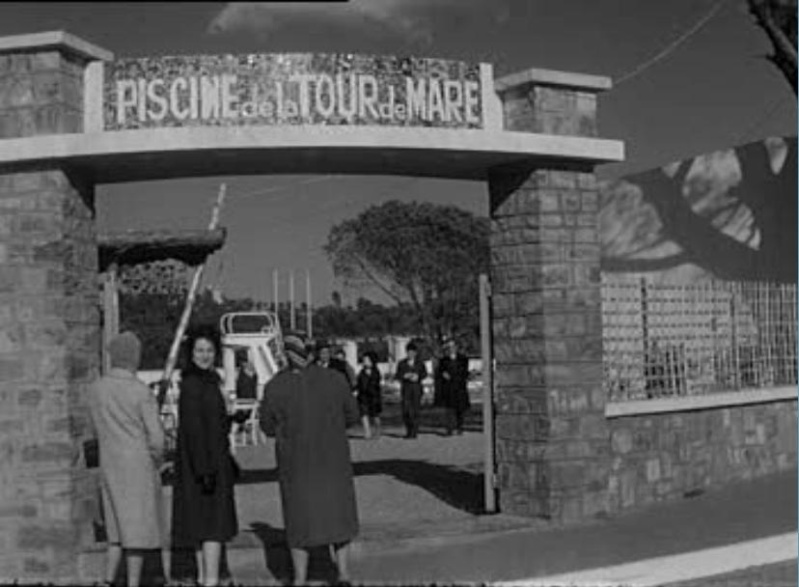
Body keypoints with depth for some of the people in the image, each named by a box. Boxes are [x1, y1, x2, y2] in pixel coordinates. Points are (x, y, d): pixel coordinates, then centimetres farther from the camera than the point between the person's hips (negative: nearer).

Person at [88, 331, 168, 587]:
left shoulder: (96, 389, 2)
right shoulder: (142, 393, -16)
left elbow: (101, 430, 12)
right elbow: (156, 438, -16)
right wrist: (157, 461, 3)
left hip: (109, 466, 6)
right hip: (139, 467, -6)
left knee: (120, 528, 16)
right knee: (137, 530, 2)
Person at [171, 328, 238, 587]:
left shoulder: (208, 380, 12)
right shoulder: (192, 384, -17)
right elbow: (192, 428, -22)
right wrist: (205, 469, -25)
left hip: (213, 459, 10)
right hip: (201, 461, -10)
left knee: (203, 523, 14)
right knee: (213, 525, -10)